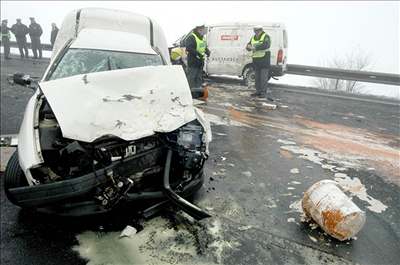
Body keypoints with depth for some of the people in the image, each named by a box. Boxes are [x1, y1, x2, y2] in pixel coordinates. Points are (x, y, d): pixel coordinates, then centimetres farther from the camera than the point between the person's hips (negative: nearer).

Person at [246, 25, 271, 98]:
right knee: (257, 77, 8)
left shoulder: (266, 37, -8)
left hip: (264, 59, -6)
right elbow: (248, 47, 10)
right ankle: (258, 91, 16)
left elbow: (265, 45, -25)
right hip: (256, 60, 6)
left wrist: (254, 48, -26)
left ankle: (263, 92, 0)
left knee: (264, 77, -5)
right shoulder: (253, 38, 12)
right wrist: (248, 46, -15)